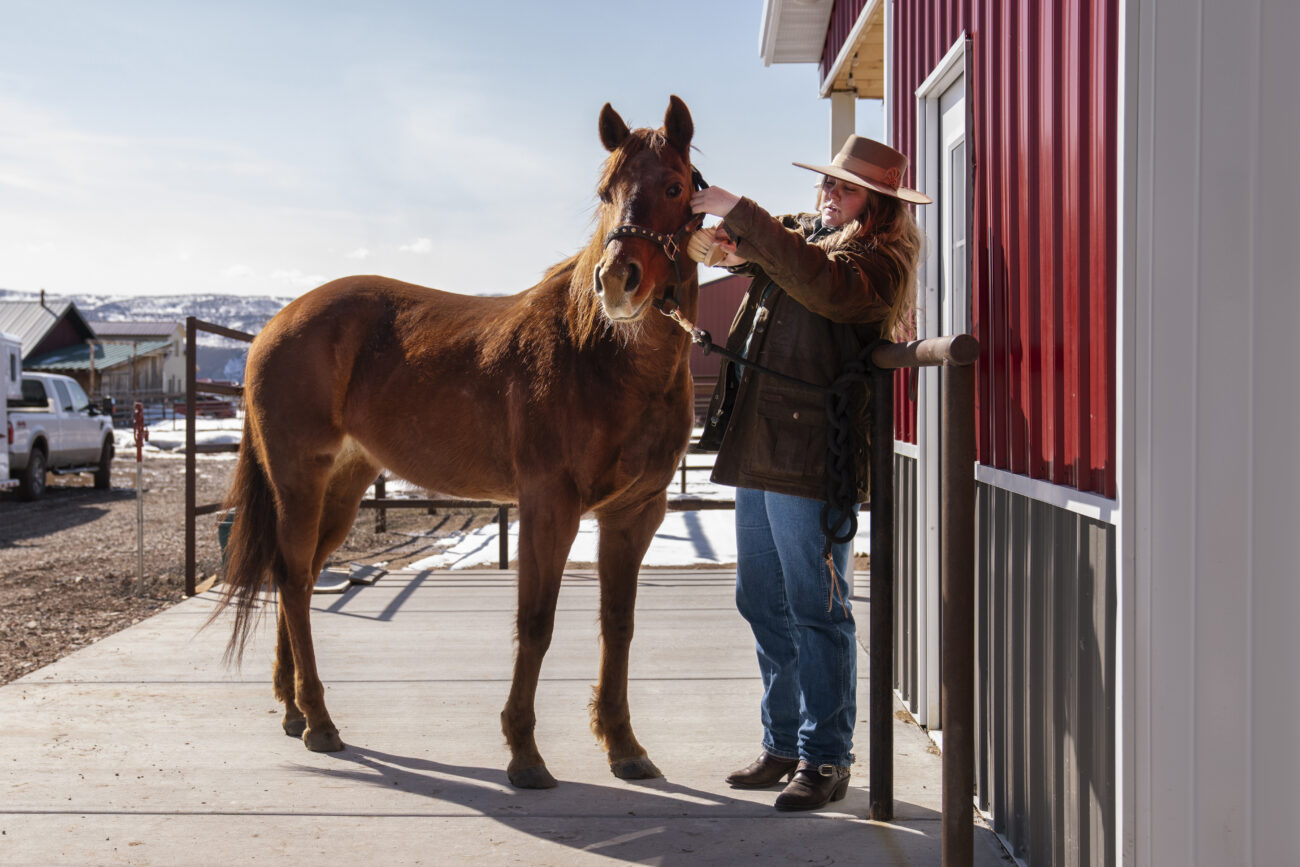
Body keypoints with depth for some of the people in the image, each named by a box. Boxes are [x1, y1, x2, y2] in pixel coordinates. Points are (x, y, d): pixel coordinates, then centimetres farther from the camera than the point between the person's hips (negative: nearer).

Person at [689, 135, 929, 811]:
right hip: (758, 450, 9)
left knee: (817, 613, -3)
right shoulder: (797, 236, 19)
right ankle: (784, 745, 26)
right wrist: (705, 208, 5)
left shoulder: (879, 262, -7)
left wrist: (740, 212, -24)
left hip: (813, 457, -9)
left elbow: (823, 286, -27)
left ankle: (826, 761, 8)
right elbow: (734, 249, 30)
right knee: (761, 603, 14)